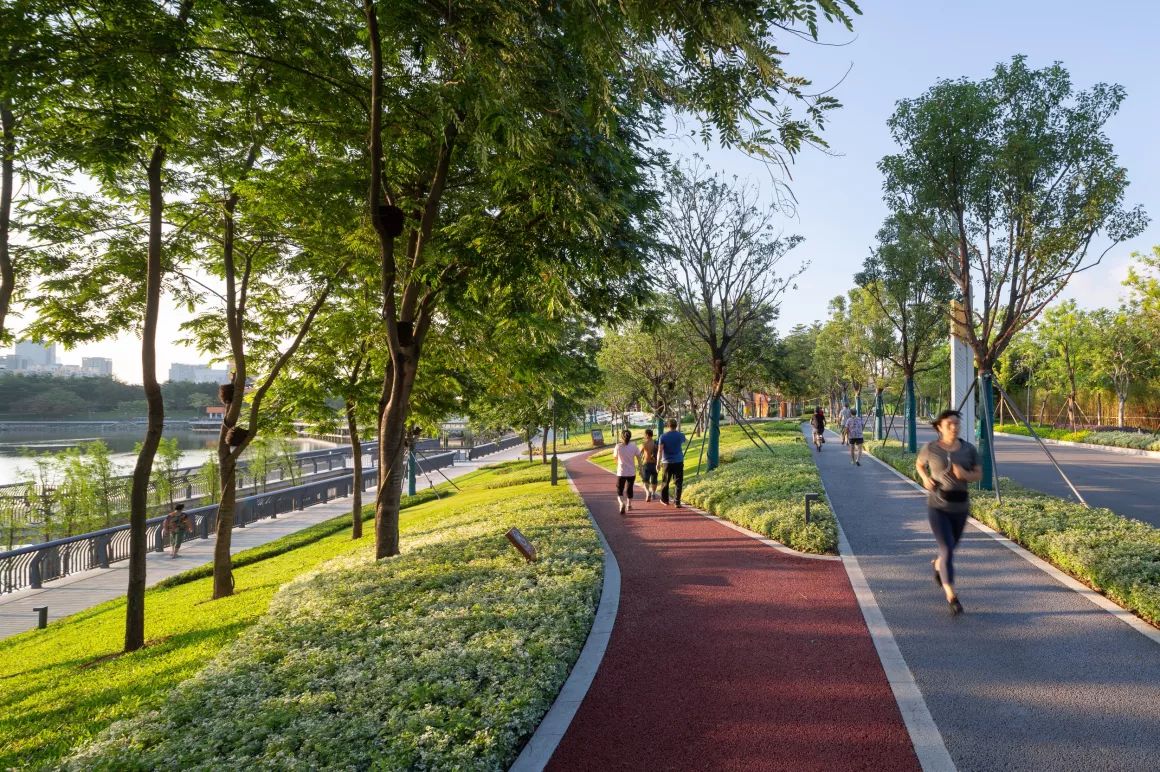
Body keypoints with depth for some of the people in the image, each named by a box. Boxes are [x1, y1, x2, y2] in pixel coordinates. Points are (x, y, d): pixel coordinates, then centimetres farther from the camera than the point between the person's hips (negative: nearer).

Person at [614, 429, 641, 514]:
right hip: (631, 472, 2)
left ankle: (622, 503, -21)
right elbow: (638, 458, -1)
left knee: (619, 490, 5)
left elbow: (616, 458, 5)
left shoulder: (618, 446, -7)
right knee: (629, 489, 22)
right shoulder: (633, 446, -4)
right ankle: (629, 505, 33)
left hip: (621, 472, -2)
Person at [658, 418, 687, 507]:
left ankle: (664, 500, 26)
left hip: (668, 462, 0)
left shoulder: (663, 436, -4)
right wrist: (678, 431, 35)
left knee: (665, 482, 15)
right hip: (679, 462, 0)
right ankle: (677, 502, -1)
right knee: (679, 483, 3)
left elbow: (660, 450, -9)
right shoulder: (680, 435, -2)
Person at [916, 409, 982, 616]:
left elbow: (979, 475, 2)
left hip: (960, 506, 3)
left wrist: (965, 475, -20)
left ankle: (937, 564, 56)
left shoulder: (969, 449, -3)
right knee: (947, 549, -12)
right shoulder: (930, 448, -7)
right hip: (937, 506, -3)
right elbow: (919, 464, 11)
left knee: (951, 546, 22)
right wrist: (925, 478, -8)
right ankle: (951, 596, -7)